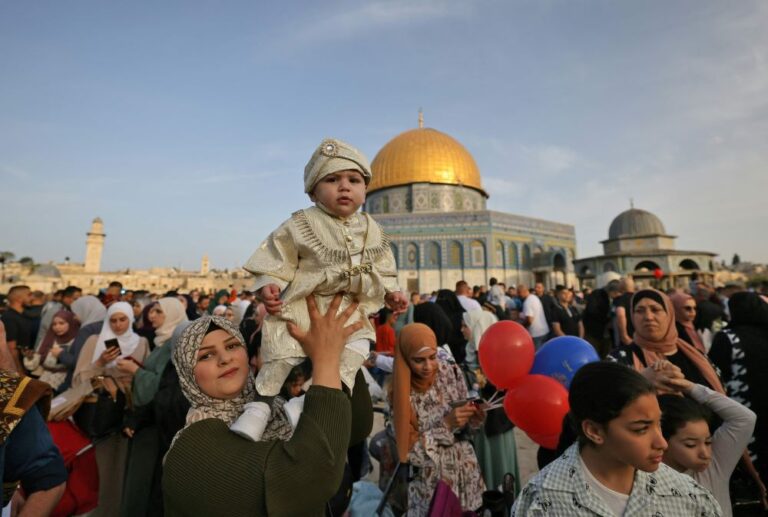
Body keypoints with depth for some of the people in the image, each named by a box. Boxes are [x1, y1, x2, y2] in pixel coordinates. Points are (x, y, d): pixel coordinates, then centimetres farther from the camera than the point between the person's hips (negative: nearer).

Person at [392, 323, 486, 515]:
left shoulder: (450, 372, -12)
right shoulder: (399, 394, -20)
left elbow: (464, 423, 2)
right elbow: (408, 452, -17)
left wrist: (473, 418, -20)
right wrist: (446, 424, -26)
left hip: (466, 469, 3)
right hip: (431, 480, -2)